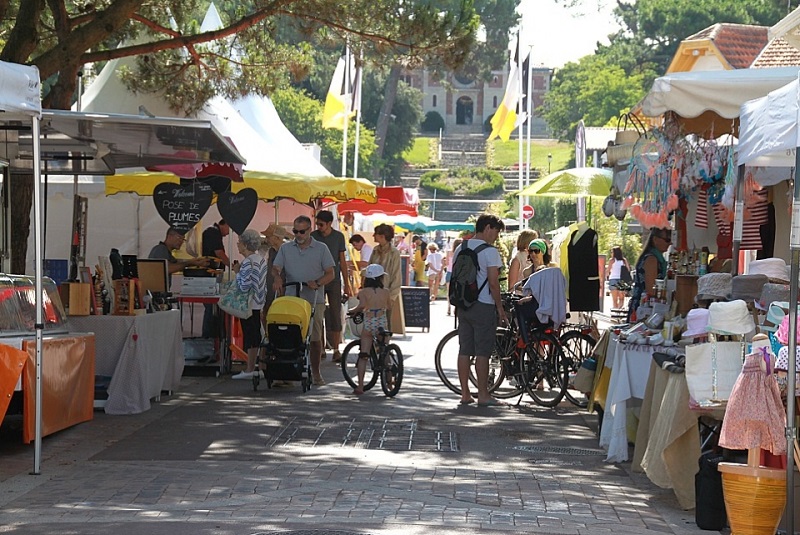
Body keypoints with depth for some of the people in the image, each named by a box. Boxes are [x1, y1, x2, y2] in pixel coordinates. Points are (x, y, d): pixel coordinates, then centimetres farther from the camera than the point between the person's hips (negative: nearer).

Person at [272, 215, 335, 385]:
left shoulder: (321, 249, 7)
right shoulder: (285, 248, 13)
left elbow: (330, 274, 5)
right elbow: (276, 268, 7)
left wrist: (317, 283, -14)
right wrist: (277, 278, -16)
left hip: (314, 300, -1)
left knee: (315, 338, -1)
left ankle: (315, 373, 8)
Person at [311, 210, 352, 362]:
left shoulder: (338, 237, 3)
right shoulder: (313, 236, 1)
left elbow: (342, 261, 7)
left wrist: (346, 284, 6)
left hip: (334, 281, 0)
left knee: (335, 315, -1)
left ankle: (336, 350, 3)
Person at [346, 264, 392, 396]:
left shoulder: (363, 292, -5)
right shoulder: (386, 292, 1)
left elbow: (362, 305, -21)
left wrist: (352, 311, -4)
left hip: (368, 325, -1)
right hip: (383, 324, 1)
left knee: (363, 355, 2)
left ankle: (360, 386, -4)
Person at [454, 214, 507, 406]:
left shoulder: (460, 248, 10)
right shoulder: (489, 251, -11)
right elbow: (493, 282, -14)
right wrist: (500, 308, -5)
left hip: (463, 305, 7)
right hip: (483, 306, -7)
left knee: (464, 350, 8)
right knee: (482, 351, -3)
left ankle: (465, 393, 11)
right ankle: (483, 395, -2)